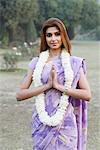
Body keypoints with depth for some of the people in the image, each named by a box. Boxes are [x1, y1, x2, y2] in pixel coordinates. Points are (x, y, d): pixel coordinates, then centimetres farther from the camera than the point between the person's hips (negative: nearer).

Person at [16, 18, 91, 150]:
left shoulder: (74, 63, 1)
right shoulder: (36, 63, 5)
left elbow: (87, 95, -7)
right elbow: (20, 94, -1)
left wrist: (58, 86, -14)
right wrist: (47, 85, -12)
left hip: (65, 124, -1)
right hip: (42, 123, 1)